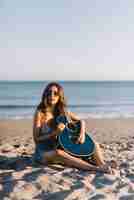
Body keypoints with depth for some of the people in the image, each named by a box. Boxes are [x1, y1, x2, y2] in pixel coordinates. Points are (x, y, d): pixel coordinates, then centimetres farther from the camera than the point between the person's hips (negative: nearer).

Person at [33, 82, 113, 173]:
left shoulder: (63, 111, 3)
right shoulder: (40, 113, -11)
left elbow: (81, 121, 11)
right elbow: (36, 138, -12)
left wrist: (82, 133, -10)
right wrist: (55, 133, -25)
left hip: (60, 147, 6)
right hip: (44, 152, -5)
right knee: (58, 153, -40)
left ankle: (103, 166, -29)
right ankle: (96, 168, -38)